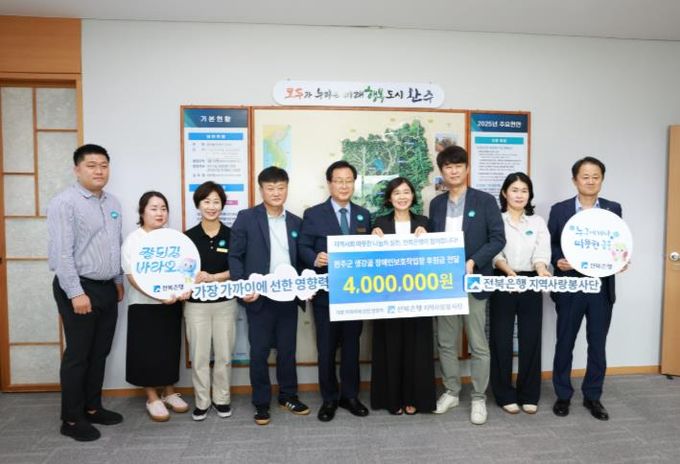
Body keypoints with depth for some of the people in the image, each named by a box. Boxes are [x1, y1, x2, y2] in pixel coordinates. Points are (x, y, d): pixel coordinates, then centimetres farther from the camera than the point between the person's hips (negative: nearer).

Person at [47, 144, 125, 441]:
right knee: (78, 355, 3)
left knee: (100, 353, 15)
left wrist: (119, 280, 16)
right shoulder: (65, 202, -12)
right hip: (78, 288, -7)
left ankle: (92, 408, 30)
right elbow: (62, 253, -17)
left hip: (107, 288, 7)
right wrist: (76, 293, -20)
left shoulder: (112, 203, 10)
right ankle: (71, 419, 17)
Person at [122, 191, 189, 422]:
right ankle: (152, 398, 20)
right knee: (148, 353, 4)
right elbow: (133, 277, -14)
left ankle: (169, 392, 29)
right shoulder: (133, 240, -7)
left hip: (172, 304, 4)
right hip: (145, 306, -4)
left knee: (170, 350, 12)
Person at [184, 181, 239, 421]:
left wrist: (212, 278, -16)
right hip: (196, 304, 0)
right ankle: (201, 401, 22)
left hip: (225, 303, 0)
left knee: (224, 355, 9)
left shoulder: (231, 235, 0)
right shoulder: (189, 236, 0)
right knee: (199, 357, 6)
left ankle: (222, 399, 26)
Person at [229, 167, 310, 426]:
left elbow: (299, 259, 12)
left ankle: (288, 396, 30)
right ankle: (261, 403, 21)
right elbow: (235, 256, -4)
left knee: (288, 349, 13)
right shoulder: (246, 218, -2)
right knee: (259, 352, 6)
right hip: (259, 297, -3)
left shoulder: (295, 222, 9)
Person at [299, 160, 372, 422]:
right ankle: (329, 399, 22)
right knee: (326, 349, 6)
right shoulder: (313, 214, -1)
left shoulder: (363, 215, 10)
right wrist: (315, 259, -25)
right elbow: (303, 247, -5)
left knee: (351, 347, 12)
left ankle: (350, 396, 27)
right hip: (326, 292, -3)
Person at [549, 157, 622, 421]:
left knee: (598, 345, 10)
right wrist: (558, 261, -18)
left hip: (602, 287, 2)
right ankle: (563, 395, 24)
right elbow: (550, 245, 1)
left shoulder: (613, 209, 5)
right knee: (565, 344, 8)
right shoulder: (559, 210, 0)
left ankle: (592, 396, 27)